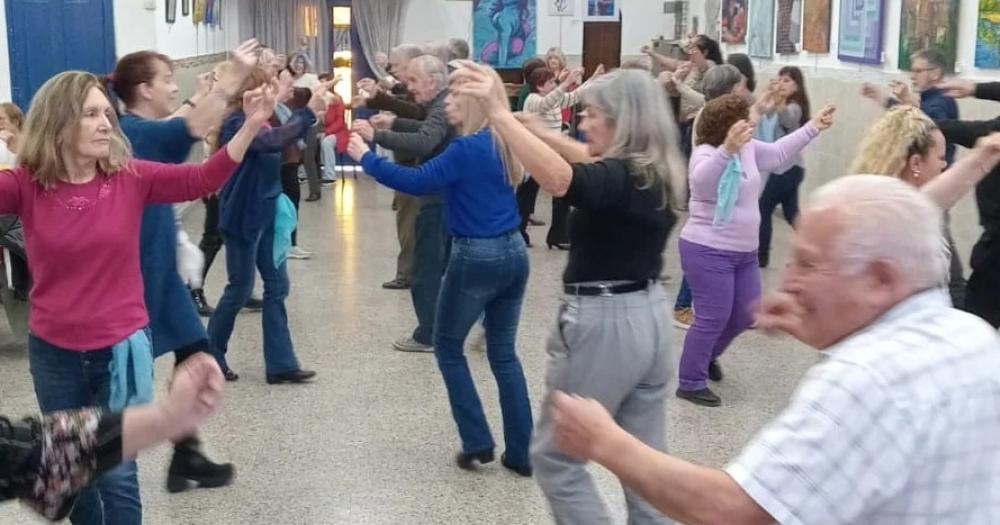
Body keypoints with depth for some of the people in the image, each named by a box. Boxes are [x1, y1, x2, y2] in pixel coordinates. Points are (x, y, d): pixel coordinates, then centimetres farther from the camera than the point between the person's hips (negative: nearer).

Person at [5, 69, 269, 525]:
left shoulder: (130, 178, -7)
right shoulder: (27, 184, -8)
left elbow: (202, 179, -12)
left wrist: (251, 126, -24)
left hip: (121, 348, -1)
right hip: (53, 352, 1)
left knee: (116, 474, 3)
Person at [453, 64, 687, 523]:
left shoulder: (619, 178, -20)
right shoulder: (655, 174, 6)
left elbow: (559, 176, -40)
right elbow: (588, 160, 21)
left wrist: (497, 112, -38)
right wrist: (529, 124, 19)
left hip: (603, 323, -9)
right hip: (649, 317, 9)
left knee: (554, 457, 7)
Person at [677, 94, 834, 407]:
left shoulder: (749, 149, 5)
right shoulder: (706, 153, -20)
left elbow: (779, 152, 22)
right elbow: (700, 180, -41)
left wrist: (814, 127, 20)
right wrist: (728, 149, -56)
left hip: (744, 252, 9)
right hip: (708, 251, -9)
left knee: (746, 315, 17)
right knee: (713, 318, -6)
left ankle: (709, 355, 41)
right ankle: (691, 383, 7)